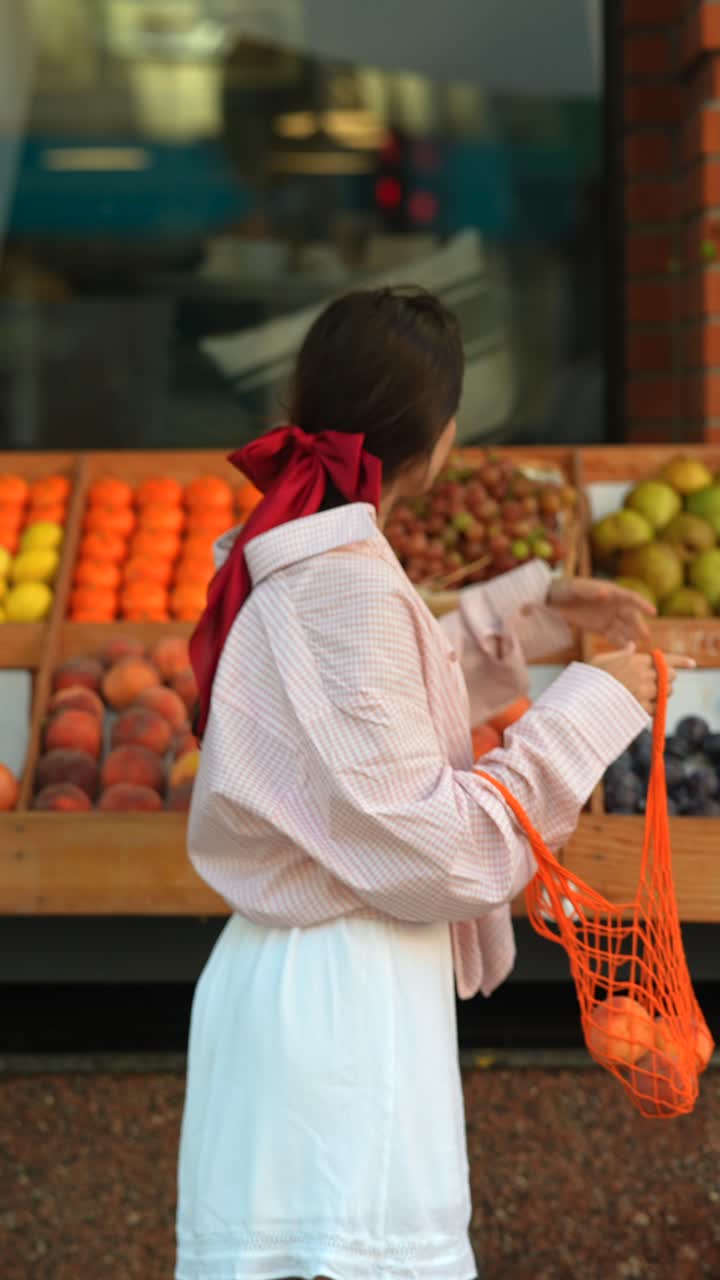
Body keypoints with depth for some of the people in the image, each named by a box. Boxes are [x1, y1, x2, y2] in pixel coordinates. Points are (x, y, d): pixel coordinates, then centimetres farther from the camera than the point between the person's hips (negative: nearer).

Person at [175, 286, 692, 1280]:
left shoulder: (290, 564, 9)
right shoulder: (349, 590, -20)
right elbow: (435, 849, -20)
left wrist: (535, 610, 26)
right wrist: (588, 710, -11)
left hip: (282, 966, 10)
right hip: (345, 991, -10)